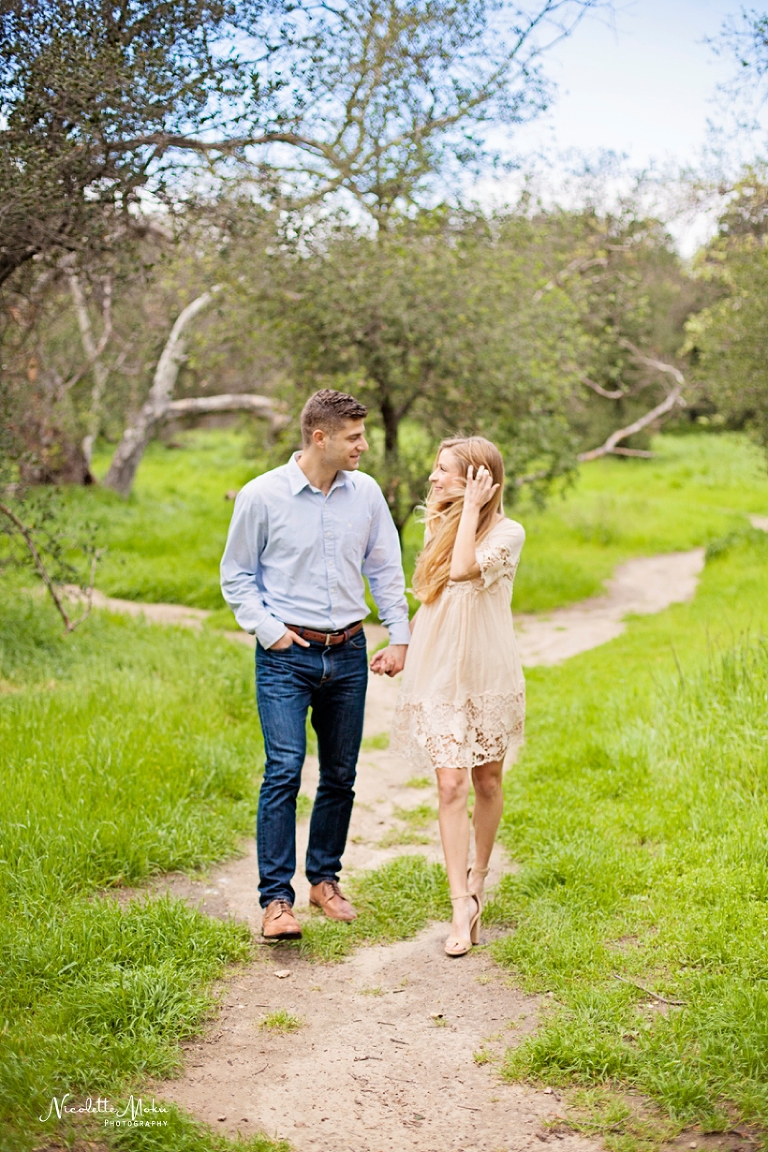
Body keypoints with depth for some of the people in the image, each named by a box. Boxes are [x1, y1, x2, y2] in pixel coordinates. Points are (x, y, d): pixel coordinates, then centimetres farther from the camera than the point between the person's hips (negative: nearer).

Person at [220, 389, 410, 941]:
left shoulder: (366, 493, 4)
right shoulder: (262, 496, -6)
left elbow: (386, 570, 13)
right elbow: (236, 575, 3)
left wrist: (400, 638, 7)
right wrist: (268, 630, -7)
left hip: (348, 653, 4)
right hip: (287, 656, -4)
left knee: (341, 775, 9)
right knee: (284, 770, -12)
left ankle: (325, 879, 26)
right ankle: (277, 898, -6)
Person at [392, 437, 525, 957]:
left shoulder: (508, 533, -9)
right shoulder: (438, 524, 8)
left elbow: (465, 569, -27)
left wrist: (471, 507, -20)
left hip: (488, 673, -3)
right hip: (439, 673, 3)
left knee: (487, 781, 10)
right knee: (451, 785, -6)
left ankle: (477, 879, 32)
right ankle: (463, 906, -6)